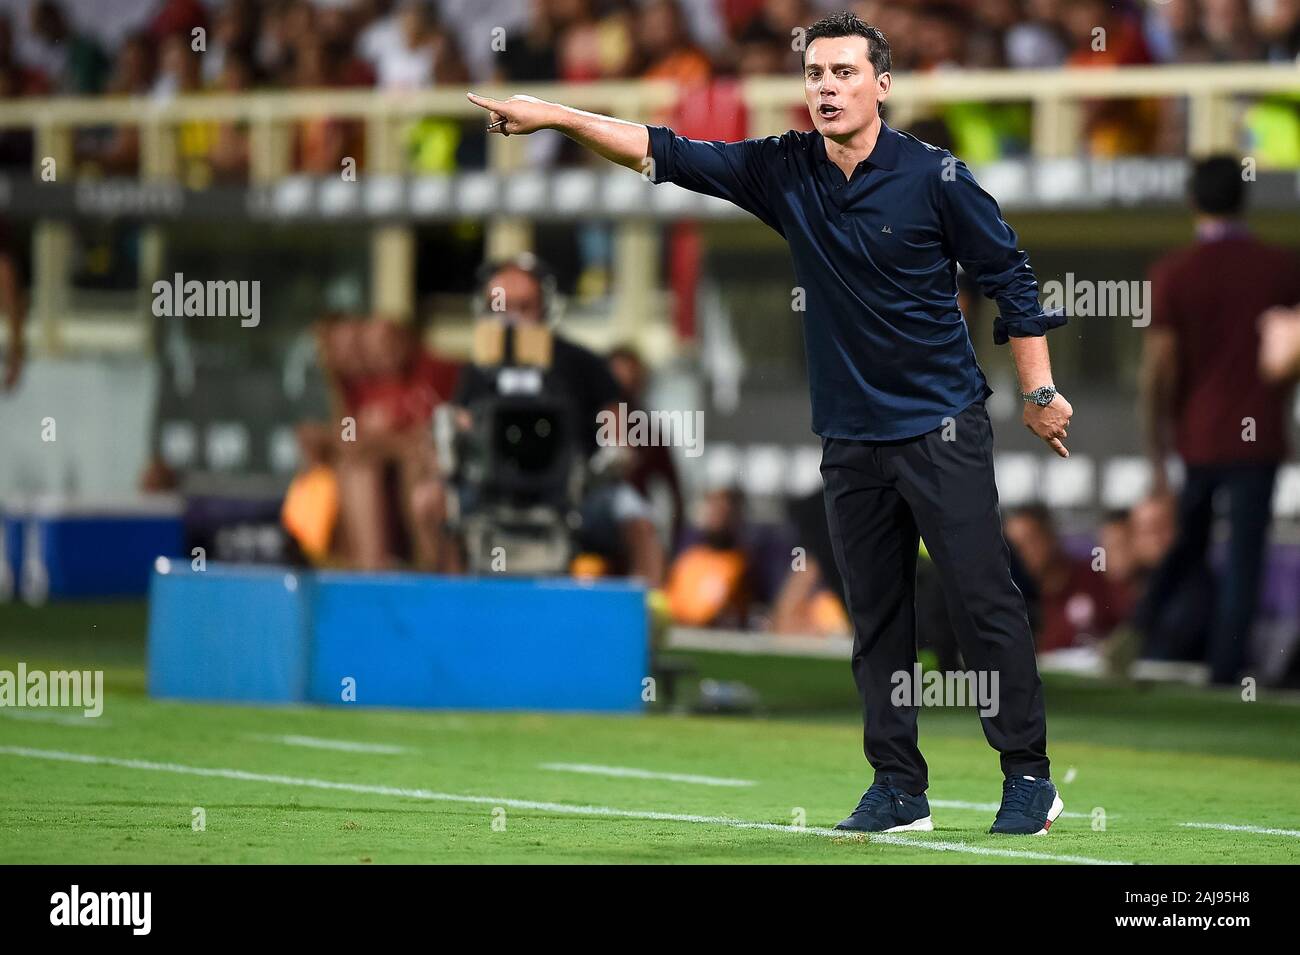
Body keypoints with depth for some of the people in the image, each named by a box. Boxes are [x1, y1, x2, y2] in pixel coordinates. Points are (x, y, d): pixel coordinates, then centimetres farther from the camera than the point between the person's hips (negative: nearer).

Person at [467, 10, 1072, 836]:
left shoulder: (934, 178, -9)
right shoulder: (783, 172, 3)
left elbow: (1011, 277, -2)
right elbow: (665, 153, 2)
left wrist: (1041, 392, -1)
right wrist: (558, 116, -7)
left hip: (943, 432, -5)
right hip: (851, 440, 5)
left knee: (984, 603, -6)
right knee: (876, 617, 7)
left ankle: (1029, 778, 0)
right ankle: (899, 788, 12)